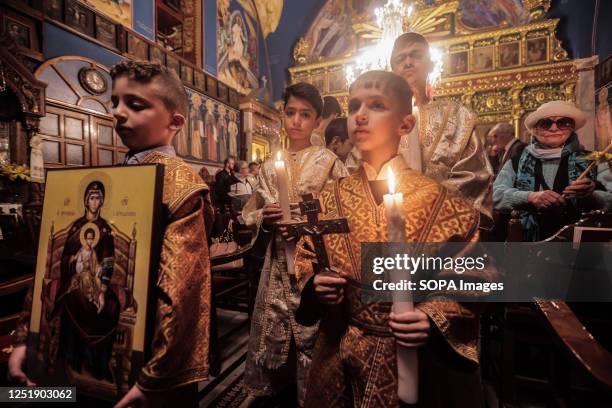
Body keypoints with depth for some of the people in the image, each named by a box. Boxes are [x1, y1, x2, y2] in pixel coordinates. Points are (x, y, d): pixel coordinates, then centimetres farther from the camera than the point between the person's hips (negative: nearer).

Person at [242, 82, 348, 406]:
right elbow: (251, 215, 11)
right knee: (274, 332, 11)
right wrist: (264, 218, -10)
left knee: (312, 334, 2)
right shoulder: (270, 165, 9)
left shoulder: (330, 162, -1)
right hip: (279, 263, 4)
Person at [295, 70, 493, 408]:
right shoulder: (329, 198, -5)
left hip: (418, 360, -2)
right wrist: (315, 283, -12)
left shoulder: (441, 201, -13)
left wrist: (435, 319, -20)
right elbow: (304, 258, 7)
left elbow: (472, 278, -5)